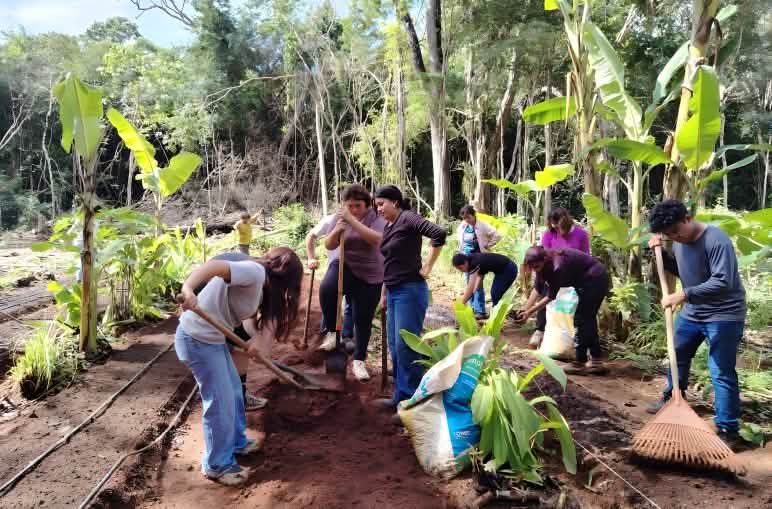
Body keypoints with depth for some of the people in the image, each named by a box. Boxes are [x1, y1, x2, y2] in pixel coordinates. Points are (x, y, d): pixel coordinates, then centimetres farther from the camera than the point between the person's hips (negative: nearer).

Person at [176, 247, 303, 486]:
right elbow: (214, 266, -34)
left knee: (233, 390, 23)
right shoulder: (255, 271, -20)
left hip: (212, 337, 10)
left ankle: (237, 442, 42)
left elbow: (246, 314, 9)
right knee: (220, 401, 1)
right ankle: (217, 465, 19)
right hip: (197, 339, -10)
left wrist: (257, 340, -10)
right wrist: (188, 290, -50)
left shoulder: (260, 285, 10)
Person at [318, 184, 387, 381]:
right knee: (326, 289, -31)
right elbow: (329, 245, 1)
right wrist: (337, 230, -20)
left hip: (369, 276, -1)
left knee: (363, 319, 3)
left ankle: (359, 361, 22)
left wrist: (352, 220, -37)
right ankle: (332, 332, -10)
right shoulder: (341, 218, 1)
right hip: (345, 267, 2)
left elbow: (376, 239, -30)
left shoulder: (376, 218, -10)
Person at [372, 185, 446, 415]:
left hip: (410, 290, -9)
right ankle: (400, 397, 25)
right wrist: (384, 293, 21)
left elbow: (439, 234, -26)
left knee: (406, 345, -5)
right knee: (395, 346, 13)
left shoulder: (407, 218, -11)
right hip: (394, 292, 9)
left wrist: (427, 268, -19)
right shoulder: (388, 227, 14)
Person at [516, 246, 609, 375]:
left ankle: (580, 364, -2)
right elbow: (537, 290, -3)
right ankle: (596, 363, 22)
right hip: (586, 281, 9)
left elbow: (551, 296, -25)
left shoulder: (558, 267, -33)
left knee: (581, 319, -7)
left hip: (596, 279, -9)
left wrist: (529, 312, -22)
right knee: (588, 320, 14)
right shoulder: (543, 264, -8)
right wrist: (525, 310, -9)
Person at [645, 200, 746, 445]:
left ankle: (727, 430, 4)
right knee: (678, 356, 22)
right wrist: (660, 252, 0)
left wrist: (684, 294, -36)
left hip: (723, 316, -8)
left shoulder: (716, 240, -26)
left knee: (721, 373, -6)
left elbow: (723, 282, -32)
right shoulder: (679, 242, -1)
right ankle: (671, 397, 44)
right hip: (692, 312, 8)